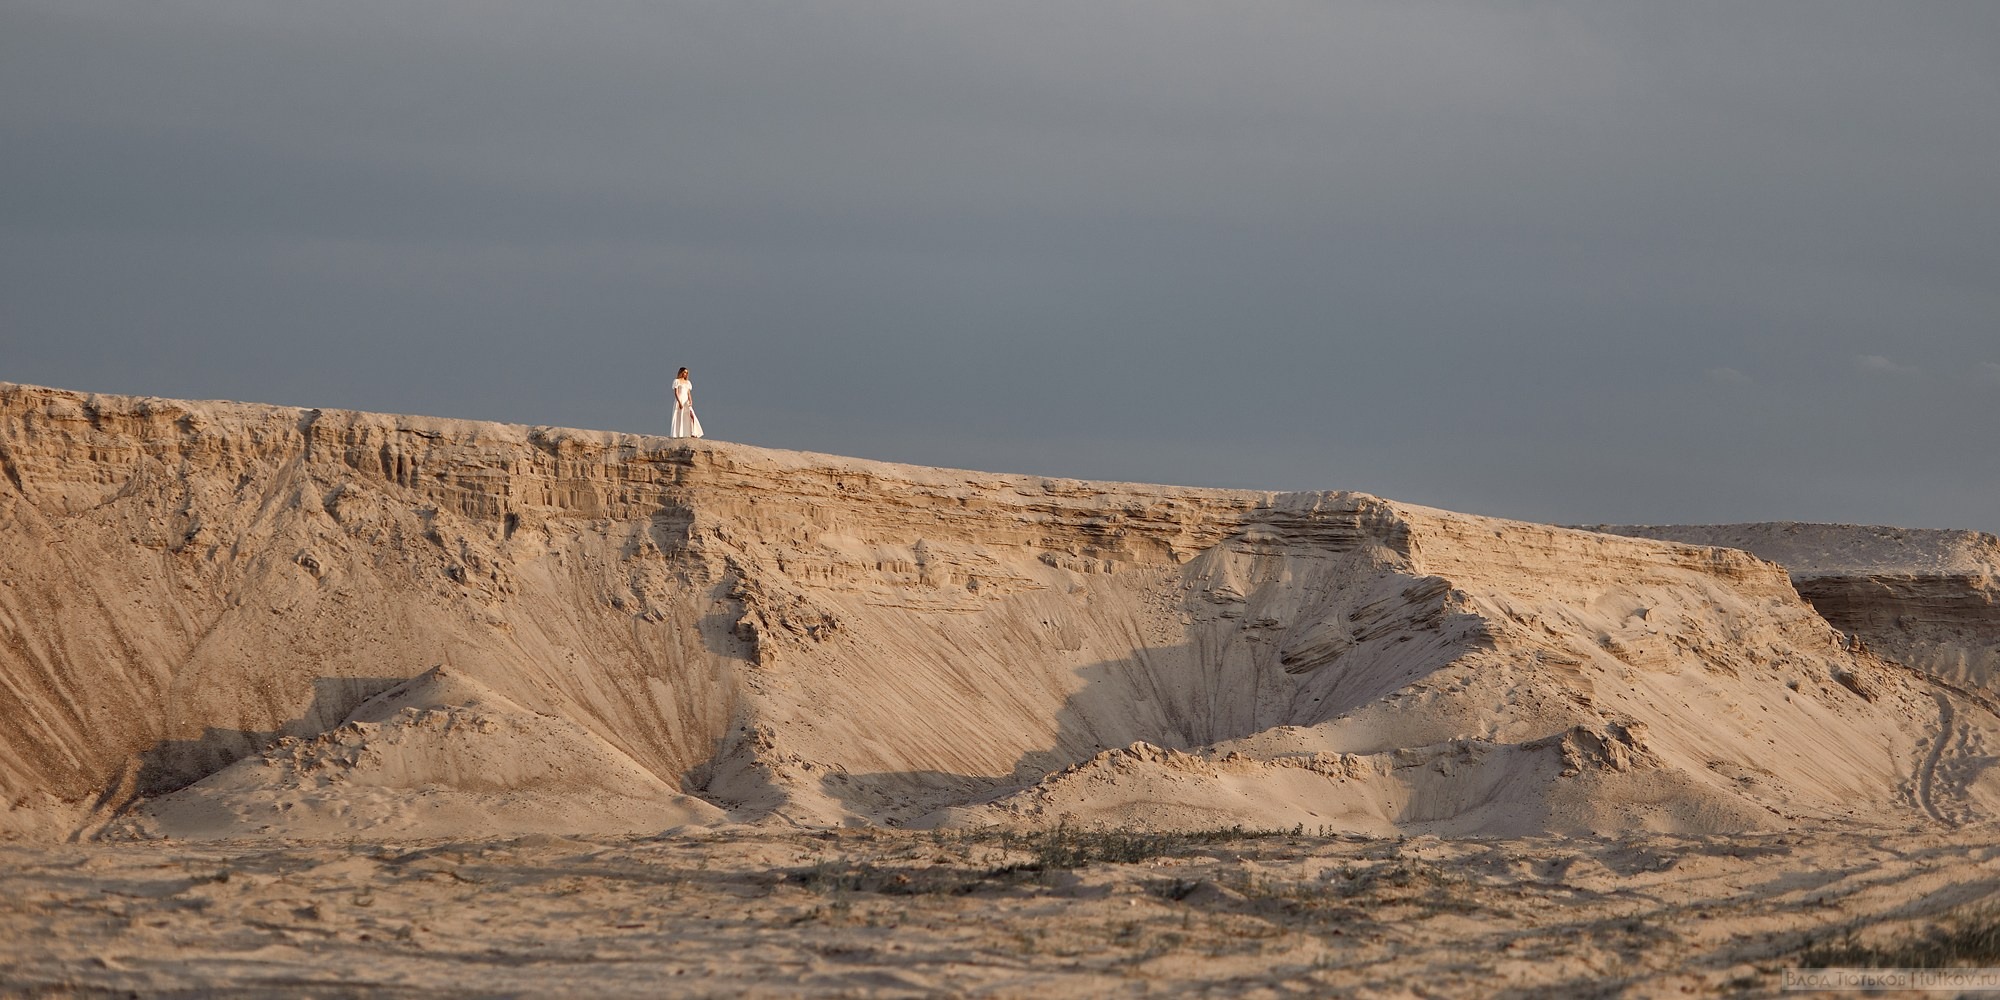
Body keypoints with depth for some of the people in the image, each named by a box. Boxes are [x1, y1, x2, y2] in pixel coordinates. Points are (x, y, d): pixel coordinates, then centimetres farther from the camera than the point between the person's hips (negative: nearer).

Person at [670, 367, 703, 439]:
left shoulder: (687, 382, 16)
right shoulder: (677, 381, 0)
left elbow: (688, 393, 12)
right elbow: (676, 393, -7)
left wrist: (690, 401, -6)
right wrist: (679, 402, -17)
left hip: (686, 401, 5)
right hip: (679, 400, -5)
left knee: (691, 416, -12)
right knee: (679, 418, -5)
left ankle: (692, 433, -16)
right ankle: (678, 435, -2)